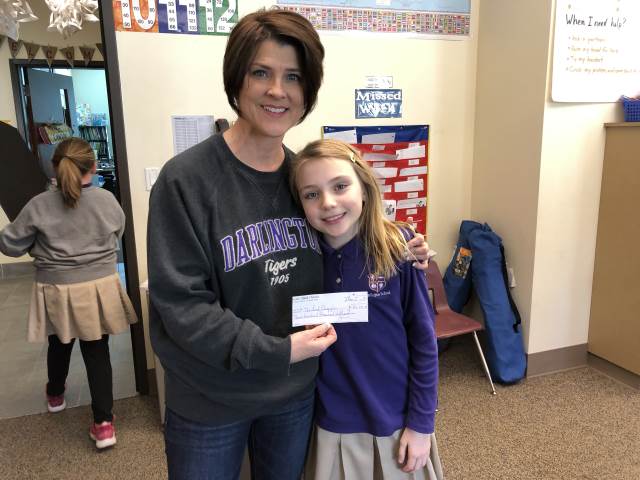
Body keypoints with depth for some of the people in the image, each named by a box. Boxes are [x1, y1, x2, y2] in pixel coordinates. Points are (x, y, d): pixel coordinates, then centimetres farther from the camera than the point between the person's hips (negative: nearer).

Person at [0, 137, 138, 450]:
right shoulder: (107, 201, -9)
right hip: (99, 287, 0)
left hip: (58, 290, 1)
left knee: (59, 345, 25)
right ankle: (103, 422, 9)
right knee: (97, 352, 8)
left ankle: (55, 395, 52)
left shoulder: (39, 206, -13)